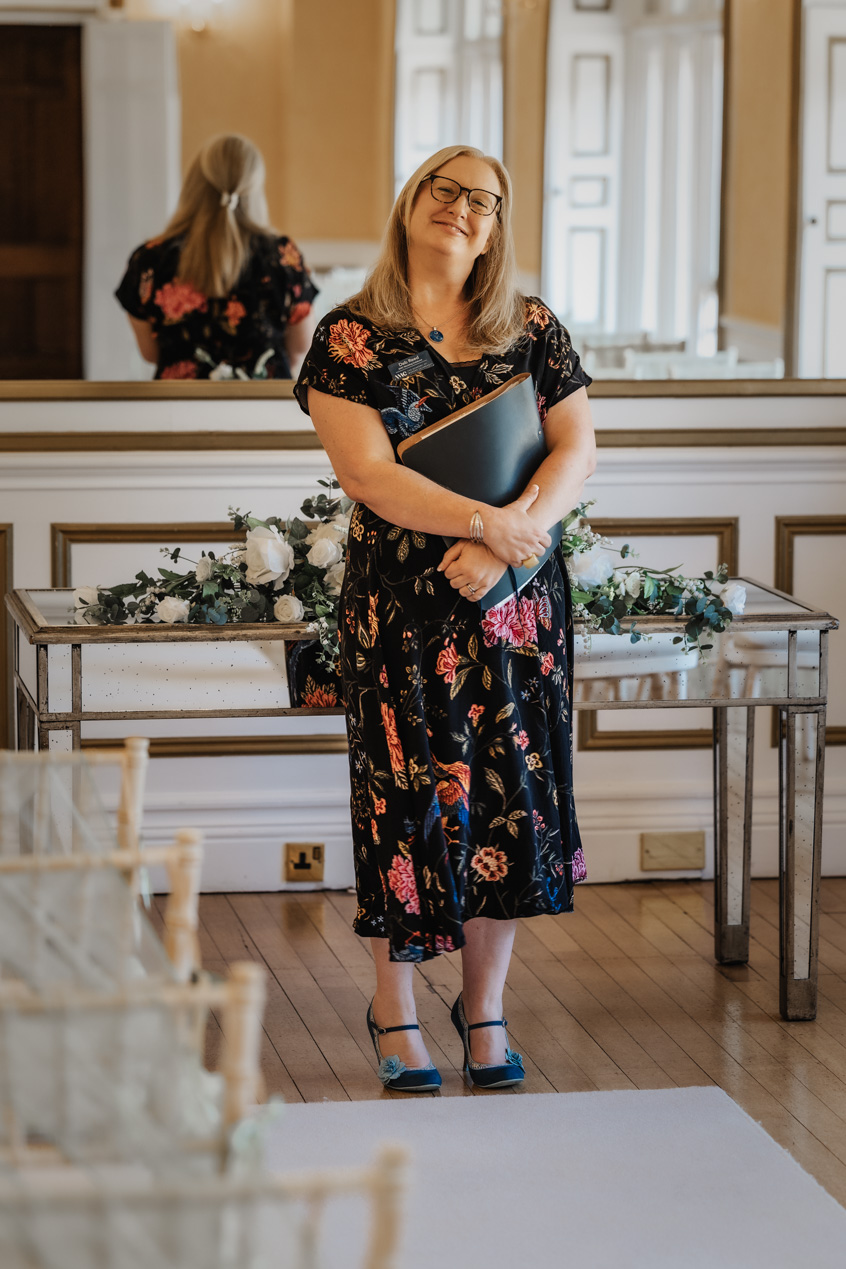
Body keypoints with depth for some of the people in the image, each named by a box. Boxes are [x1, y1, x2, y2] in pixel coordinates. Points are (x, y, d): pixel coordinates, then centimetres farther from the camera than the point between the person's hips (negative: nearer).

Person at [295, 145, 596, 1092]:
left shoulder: (533, 330, 8)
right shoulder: (351, 336, -2)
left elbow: (577, 450, 0)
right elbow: (367, 472, -11)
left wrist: (508, 536, -16)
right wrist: (483, 518, -20)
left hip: (517, 599, 3)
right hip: (401, 605, -3)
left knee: (512, 794, 3)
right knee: (411, 797, 1)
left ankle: (485, 1008, 19)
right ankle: (395, 1011, 18)